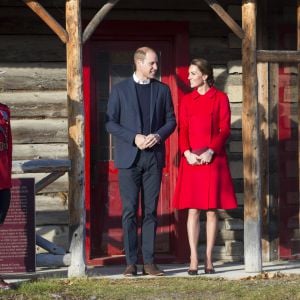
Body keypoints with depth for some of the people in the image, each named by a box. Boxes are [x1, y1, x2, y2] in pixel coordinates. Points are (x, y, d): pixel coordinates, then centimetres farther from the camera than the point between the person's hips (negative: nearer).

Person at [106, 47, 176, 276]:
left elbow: (171, 120, 11)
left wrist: (158, 135, -9)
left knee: (151, 211, 3)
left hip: (154, 157, 2)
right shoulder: (120, 89, 2)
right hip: (129, 157, -2)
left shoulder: (162, 90, 9)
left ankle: (149, 262, 6)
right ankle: (131, 262, 1)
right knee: (130, 211, -2)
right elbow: (110, 122, 0)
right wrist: (134, 138, -12)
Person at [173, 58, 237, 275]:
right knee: (193, 210, -1)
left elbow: (225, 130, -2)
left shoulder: (220, 98, 3)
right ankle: (194, 259, -1)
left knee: (212, 210, 1)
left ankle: (209, 259, 5)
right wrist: (187, 153, -10)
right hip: (191, 160, 2)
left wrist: (211, 151, -15)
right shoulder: (187, 100, 12)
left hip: (214, 159, -2)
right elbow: (183, 130, 7)